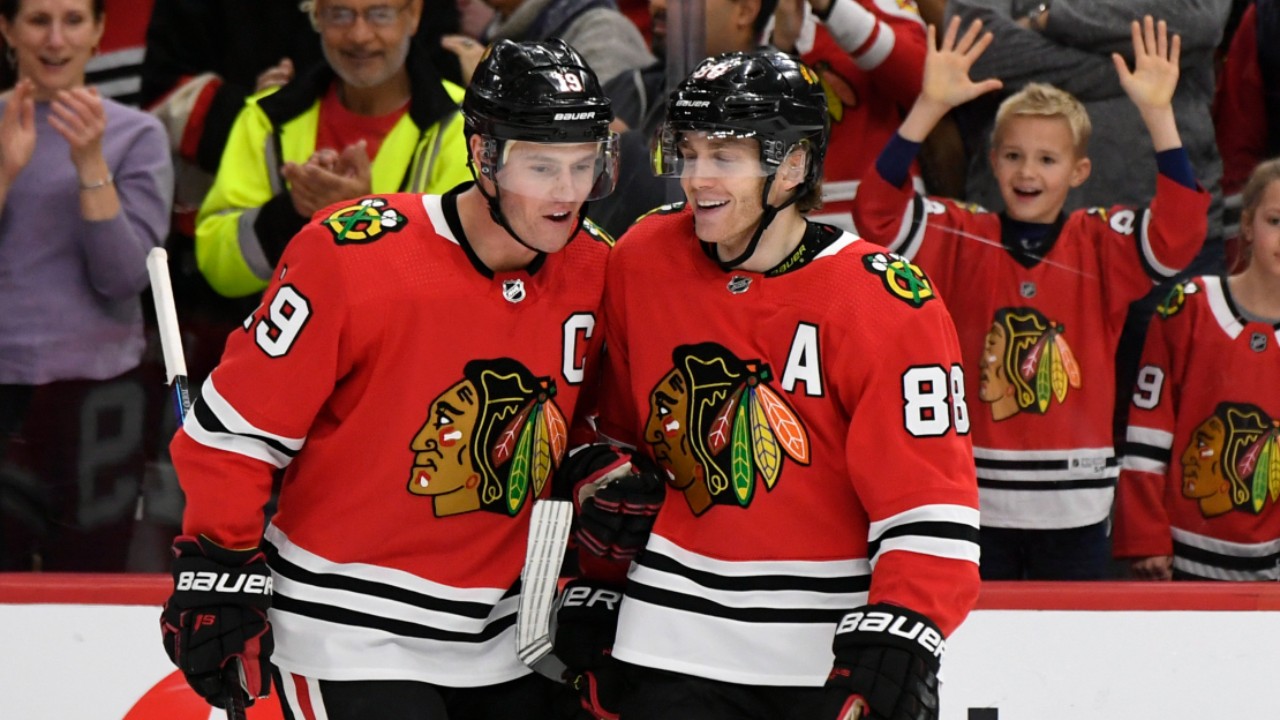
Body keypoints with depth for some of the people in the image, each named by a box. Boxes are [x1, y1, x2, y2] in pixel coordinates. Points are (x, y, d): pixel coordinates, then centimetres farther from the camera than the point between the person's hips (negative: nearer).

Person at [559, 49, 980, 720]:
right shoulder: (642, 261, 1)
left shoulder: (886, 303, -13)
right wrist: (594, 584, 15)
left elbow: (931, 503, -14)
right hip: (676, 638, 3)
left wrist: (897, 635, -24)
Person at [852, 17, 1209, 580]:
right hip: (974, 499, 0)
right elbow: (876, 213, -13)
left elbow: (1179, 232, -16)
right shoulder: (961, 239, 1)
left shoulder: (1101, 246, 1)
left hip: (1074, 507, 0)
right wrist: (929, 107, -22)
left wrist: (1158, 113, -24)